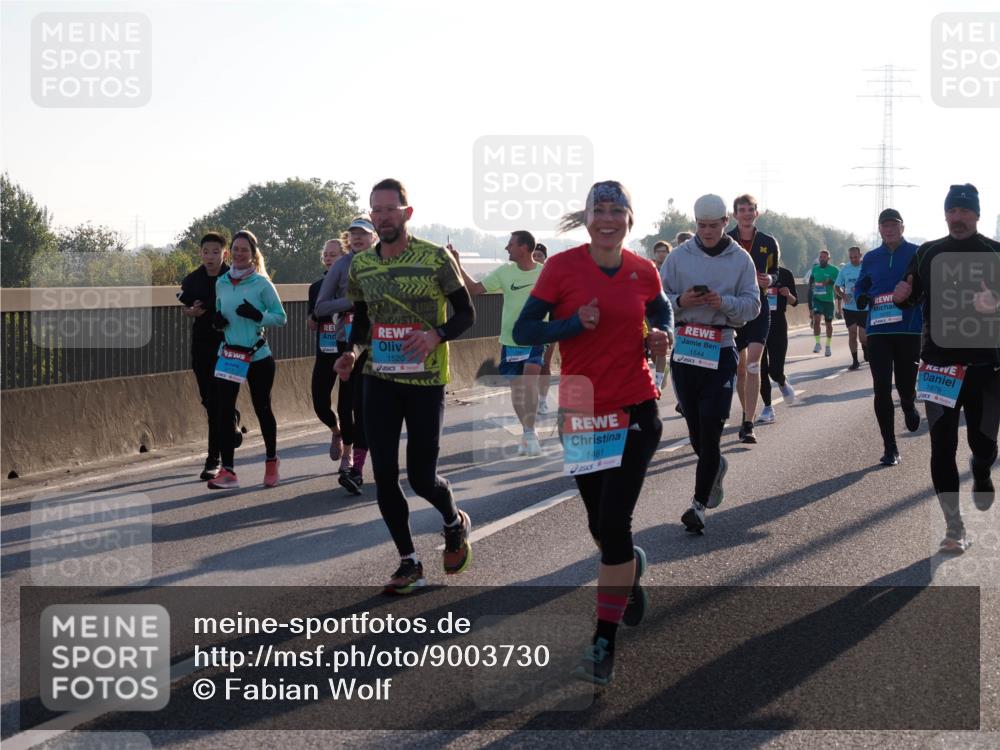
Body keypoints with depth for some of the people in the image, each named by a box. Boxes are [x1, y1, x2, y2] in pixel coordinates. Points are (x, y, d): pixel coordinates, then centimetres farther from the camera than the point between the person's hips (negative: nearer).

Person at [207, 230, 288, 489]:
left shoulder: (261, 283, -6)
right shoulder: (221, 283, 7)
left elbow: (281, 317, -6)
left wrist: (257, 315, -22)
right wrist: (217, 322, -4)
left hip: (258, 356, -3)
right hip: (229, 356, 3)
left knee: (262, 409, 9)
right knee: (224, 411, -7)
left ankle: (271, 462, 29)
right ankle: (227, 471, -6)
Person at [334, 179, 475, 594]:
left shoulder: (436, 258, -9)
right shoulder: (360, 265, 4)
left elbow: (466, 313, -3)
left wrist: (437, 334, -22)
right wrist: (352, 351, -2)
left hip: (425, 380, -4)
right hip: (379, 379, 4)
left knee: (421, 476, -2)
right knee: (384, 474, 0)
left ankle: (454, 522, 32)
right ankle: (409, 563, 14)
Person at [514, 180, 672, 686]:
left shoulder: (644, 272, 1)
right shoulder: (562, 267, -5)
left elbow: (660, 314, 21)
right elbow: (523, 330, -5)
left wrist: (661, 338, -1)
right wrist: (575, 324, -20)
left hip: (635, 411, 0)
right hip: (582, 412, 1)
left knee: (613, 523, -8)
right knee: (599, 523, 12)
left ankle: (604, 643, -2)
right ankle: (629, 567, 49)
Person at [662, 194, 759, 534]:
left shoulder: (740, 259, 3)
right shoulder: (679, 256, 5)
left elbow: (753, 304, 1)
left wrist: (724, 302, -18)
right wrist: (681, 301, -15)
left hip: (721, 350, -2)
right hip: (685, 348, 2)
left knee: (710, 427, -9)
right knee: (695, 427, 8)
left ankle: (699, 504, -4)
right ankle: (715, 466, 41)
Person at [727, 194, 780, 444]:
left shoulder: (768, 243, 4)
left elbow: (775, 271, 16)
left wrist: (770, 280, -6)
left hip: (758, 309, -1)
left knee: (753, 364, -14)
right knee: (739, 367, 8)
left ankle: (748, 424, -16)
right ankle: (748, 413, 28)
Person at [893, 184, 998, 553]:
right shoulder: (928, 253, 8)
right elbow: (911, 296, 18)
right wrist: (901, 295, -6)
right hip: (939, 362, 1)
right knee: (942, 447, -4)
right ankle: (954, 527, 1)